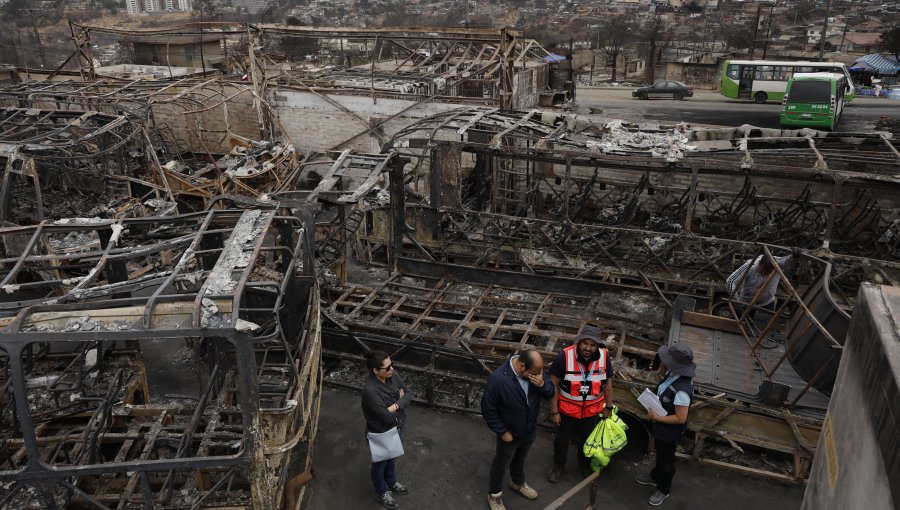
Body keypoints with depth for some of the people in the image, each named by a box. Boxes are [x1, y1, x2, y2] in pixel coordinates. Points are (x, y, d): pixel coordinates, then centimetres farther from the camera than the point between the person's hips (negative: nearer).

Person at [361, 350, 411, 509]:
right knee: (381, 462, 21)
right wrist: (400, 400, -16)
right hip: (381, 433, -7)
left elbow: (407, 393, -9)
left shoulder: (393, 376, -15)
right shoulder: (370, 390, -38)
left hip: (395, 428, 7)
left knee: (392, 457, 31)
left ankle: (391, 482, 58)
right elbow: (387, 417, -33)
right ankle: (381, 492, 46)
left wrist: (396, 405, -28)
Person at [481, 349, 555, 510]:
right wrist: (502, 431, -18)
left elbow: (550, 394, -7)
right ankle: (494, 495, 44)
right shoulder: (498, 379, -35)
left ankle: (517, 483, 58)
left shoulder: (535, 370, -18)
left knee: (520, 459, 31)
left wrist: (542, 384, -29)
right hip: (510, 433, -5)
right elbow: (488, 409, -24)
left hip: (530, 430, 5)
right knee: (501, 465, 20)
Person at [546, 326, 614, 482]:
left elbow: (607, 382, -2)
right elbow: (553, 384, -18)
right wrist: (554, 411, -14)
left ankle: (584, 465, 53)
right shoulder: (565, 356, -28)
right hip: (567, 410, -2)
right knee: (561, 440, 19)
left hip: (592, 411, 2)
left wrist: (608, 407, 5)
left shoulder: (604, 357, -18)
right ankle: (558, 465, 47)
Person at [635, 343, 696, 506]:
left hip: (669, 431, -8)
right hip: (662, 427, 8)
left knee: (666, 459, 19)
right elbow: (661, 376, 8)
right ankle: (655, 477, 57)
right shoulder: (673, 373, -16)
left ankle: (663, 489, 44)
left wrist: (656, 417, -21)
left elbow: (680, 418, -31)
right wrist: (662, 368, -15)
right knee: (659, 453, 31)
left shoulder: (682, 390, -40)